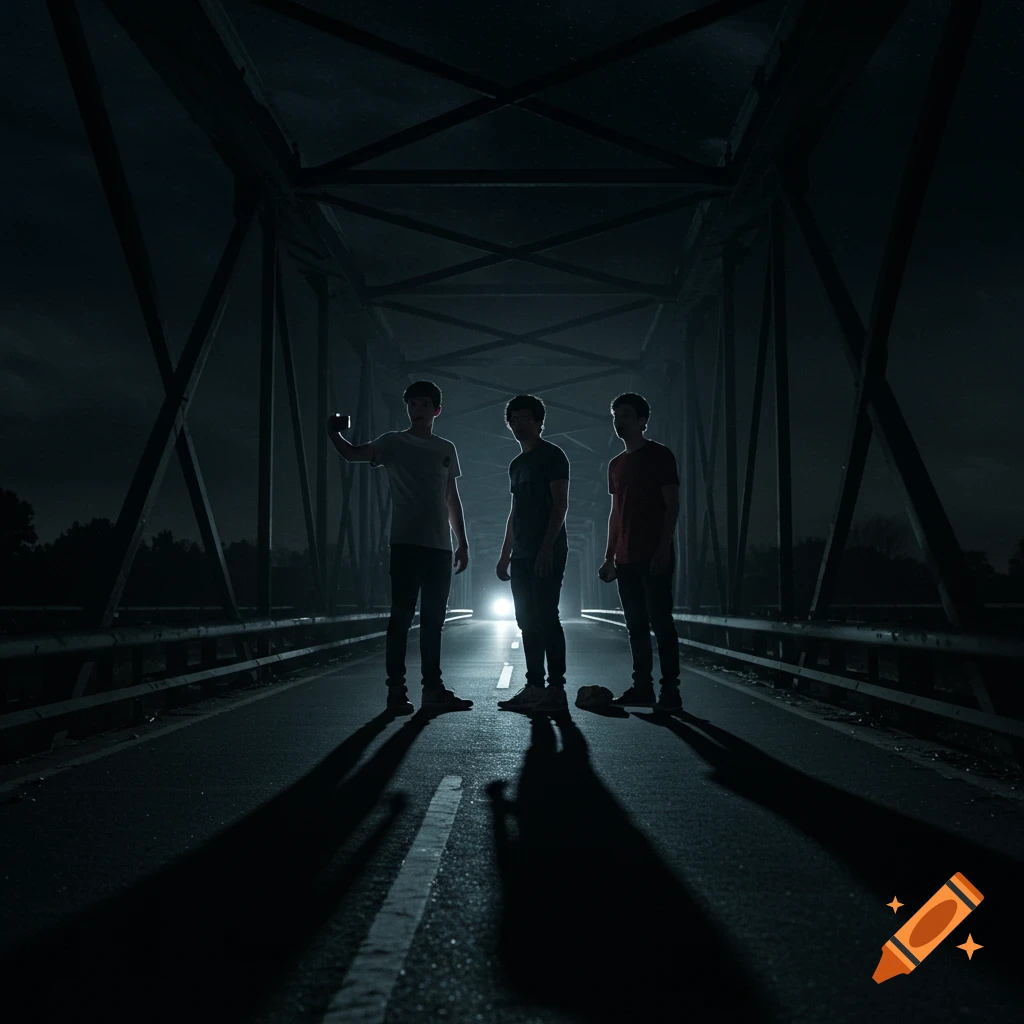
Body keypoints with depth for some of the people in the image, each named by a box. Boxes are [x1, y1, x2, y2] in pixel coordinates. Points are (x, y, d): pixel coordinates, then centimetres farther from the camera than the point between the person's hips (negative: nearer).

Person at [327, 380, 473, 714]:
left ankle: (433, 689, 13)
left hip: (440, 547, 5)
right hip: (407, 544, -5)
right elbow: (355, 454, -8)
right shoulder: (394, 442, 4)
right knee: (402, 616, -4)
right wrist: (335, 435, -27)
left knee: (433, 619, 8)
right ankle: (396, 690, 0)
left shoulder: (446, 449, 16)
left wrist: (462, 543, 15)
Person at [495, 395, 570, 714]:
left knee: (545, 618, -11)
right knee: (528, 621, 7)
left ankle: (557, 689, -8)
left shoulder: (552, 456, -3)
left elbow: (560, 504, -11)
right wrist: (505, 554, 18)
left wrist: (546, 547, -20)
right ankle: (534, 688, 11)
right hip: (522, 555, 8)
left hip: (547, 553, -8)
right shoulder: (516, 464, 21)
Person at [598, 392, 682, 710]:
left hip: (654, 556, -7)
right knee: (636, 624, 7)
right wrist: (609, 557, 15)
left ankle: (670, 690, -5)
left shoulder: (659, 455, -2)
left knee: (660, 622, -7)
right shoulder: (616, 464, 17)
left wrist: (664, 549, -16)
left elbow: (672, 505, -7)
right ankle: (642, 687, 12)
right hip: (626, 558, 7)